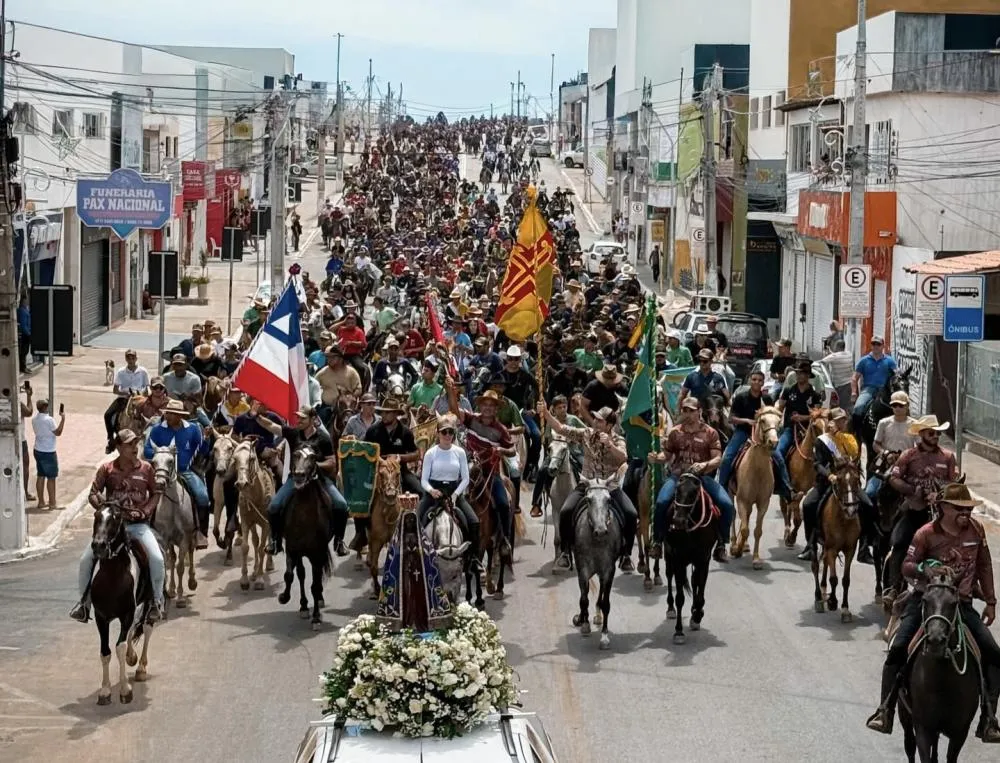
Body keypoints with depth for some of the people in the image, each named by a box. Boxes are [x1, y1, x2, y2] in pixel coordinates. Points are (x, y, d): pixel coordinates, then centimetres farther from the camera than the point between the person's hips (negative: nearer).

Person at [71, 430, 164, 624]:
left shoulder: (146, 468, 2)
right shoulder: (107, 469, 0)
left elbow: (155, 494, 11)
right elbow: (93, 495, 2)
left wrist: (145, 511, -6)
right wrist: (102, 506, -17)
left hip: (138, 524, 0)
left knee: (157, 559, -23)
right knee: (86, 559, -13)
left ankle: (157, 602, -2)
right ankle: (84, 602, 7)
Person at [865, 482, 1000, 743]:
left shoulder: (975, 529, 2)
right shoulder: (926, 534, -9)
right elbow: (907, 566, -5)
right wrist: (923, 568, -28)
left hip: (961, 603, 3)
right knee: (898, 648, -20)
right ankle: (885, 711, -12)